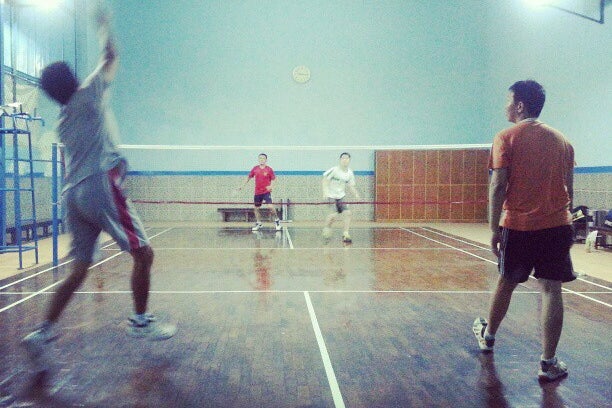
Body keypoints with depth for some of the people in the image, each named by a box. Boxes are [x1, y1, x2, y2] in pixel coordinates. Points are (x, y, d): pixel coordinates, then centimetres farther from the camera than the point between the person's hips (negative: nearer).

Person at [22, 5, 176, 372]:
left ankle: (45, 332, 2)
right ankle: (140, 321, 10)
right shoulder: (88, 95, 3)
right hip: (101, 185, -8)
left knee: (80, 267, 9)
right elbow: (111, 58, 11)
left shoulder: (64, 121, 22)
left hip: (74, 192, 8)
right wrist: (105, 26, 24)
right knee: (143, 253, 2)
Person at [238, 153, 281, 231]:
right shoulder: (255, 169, 4)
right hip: (257, 192, 4)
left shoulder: (269, 169, -5)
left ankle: (277, 220, 3)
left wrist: (271, 186, -19)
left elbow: (273, 179, 0)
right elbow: (249, 177, 17)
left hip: (266, 191, -4)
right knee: (256, 208, 11)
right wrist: (242, 186, 17)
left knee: (270, 206, -19)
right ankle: (258, 223, 30)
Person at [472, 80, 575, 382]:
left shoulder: (506, 139, -5)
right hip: (557, 225, 3)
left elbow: (498, 187, -10)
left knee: (506, 283, 14)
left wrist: (494, 230, -7)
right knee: (551, 289, 3)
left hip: (519, 224, -3)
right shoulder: (562, 141, 10)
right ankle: (548, 362, 5)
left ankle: (488, 335, 36)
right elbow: (569, 189, 13)